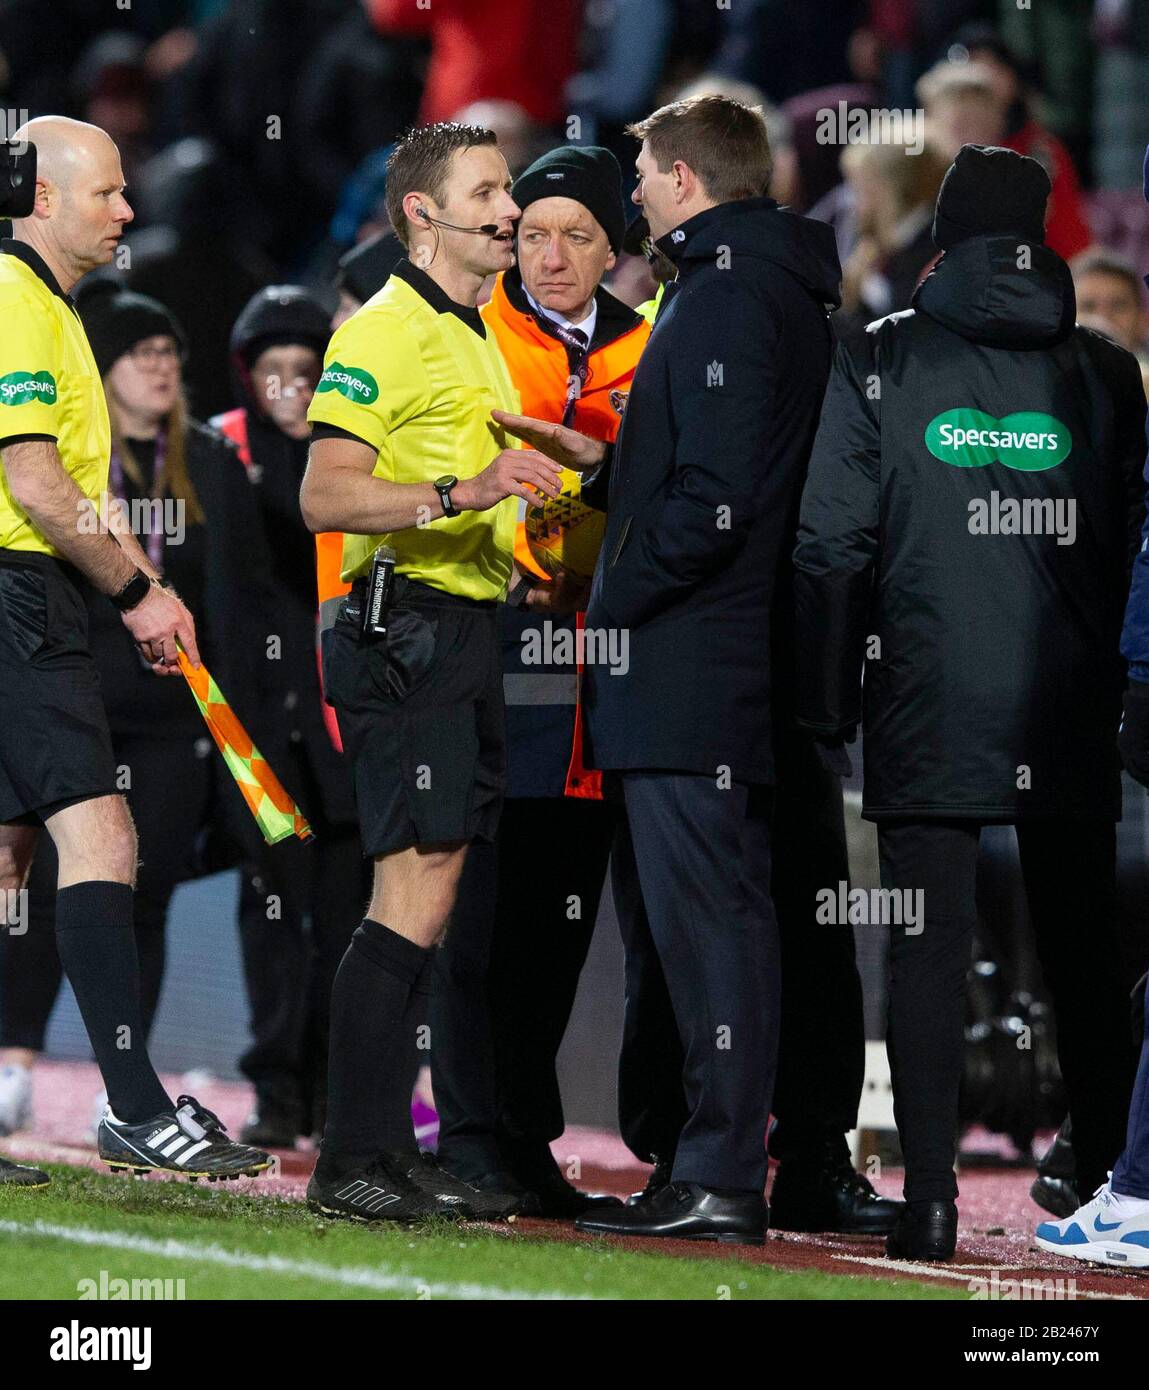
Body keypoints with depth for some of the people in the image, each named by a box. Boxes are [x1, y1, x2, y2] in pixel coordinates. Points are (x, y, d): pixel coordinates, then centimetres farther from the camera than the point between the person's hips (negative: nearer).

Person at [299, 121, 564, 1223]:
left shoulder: (475, 340, 23)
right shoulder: (383, 333, -9)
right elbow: (325, 497, -19)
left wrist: (537, 490, 22)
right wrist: (462, 494, -27)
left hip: (465, 630, 10)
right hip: (405, 627, -10)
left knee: (427, 903, 8)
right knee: (414, 894, -14)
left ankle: (390, 1154, 11)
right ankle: (353, 1162, -13)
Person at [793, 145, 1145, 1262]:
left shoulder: (880, 364, 1)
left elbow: (830, 545, -1)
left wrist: (826, 705, 3)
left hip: (927, 717, -2)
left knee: (927, 950, -1)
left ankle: (929, 1201, -8)